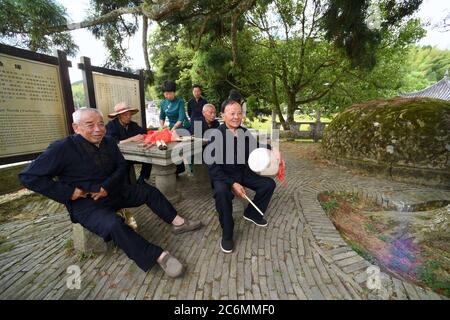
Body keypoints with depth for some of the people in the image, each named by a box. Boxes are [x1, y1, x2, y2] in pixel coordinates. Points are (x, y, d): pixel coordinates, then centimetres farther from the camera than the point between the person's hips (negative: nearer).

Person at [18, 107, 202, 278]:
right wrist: (68, 192, -19)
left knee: (149, 191, 0)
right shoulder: (62, 149, -16)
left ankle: (177, 222, 9)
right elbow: (29, 176, -13)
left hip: (113, 192, 7)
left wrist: (108, 186, -13)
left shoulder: (109, 142, 0)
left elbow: (121, 166, 5)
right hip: (86, 203, -6)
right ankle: (159, 256, -27)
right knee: (114, 224, -33)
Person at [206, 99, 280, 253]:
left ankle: (252, 213, 23)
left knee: (269, 184, 0)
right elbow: (213, 167, -20)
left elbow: (255, 145, 20)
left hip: (243, 172, 6)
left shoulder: (244, 132, -1)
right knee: (221, 192, -36)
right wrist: (232, 184, -28)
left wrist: (272, 149, 0)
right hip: (223, 176, -6)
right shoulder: (216, 135, -18)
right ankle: (227, 233, -11)